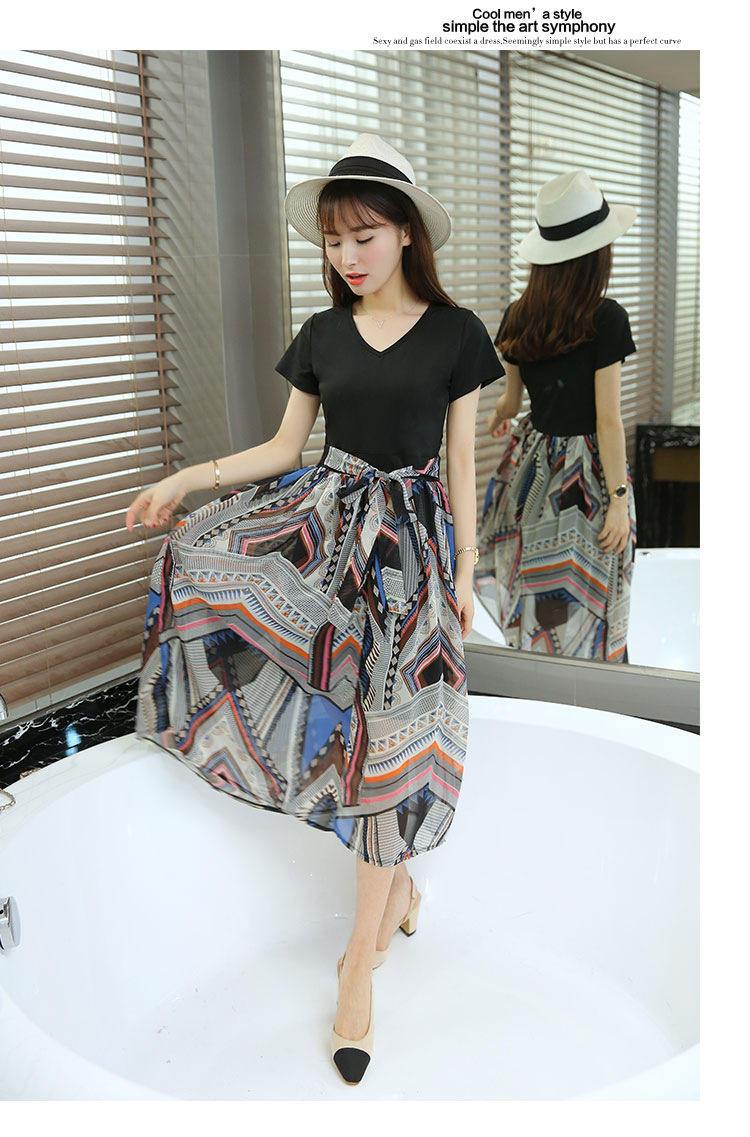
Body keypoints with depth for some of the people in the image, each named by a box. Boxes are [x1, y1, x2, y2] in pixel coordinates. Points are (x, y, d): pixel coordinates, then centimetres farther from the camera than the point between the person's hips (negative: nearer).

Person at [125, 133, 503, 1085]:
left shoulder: (456, 333, -1)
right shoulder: (321, 336, 7)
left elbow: (463, 463, 1)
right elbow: (283, 448, 10)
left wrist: (466, 568, -1)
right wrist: (188, 477, -1)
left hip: (411, 531, -4)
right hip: (326, 521, 4)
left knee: (393, 723, -8)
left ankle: (362, 952, 4)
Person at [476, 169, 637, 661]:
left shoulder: (518, 317, -1)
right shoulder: (606, 318, -16)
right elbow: (607, 420, -17)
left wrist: (499, 420, 36)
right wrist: (619, 499, -10)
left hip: (531, 464, 5)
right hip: (586, 472, -5)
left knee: (534, 607, 15)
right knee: (585, 608, 7)